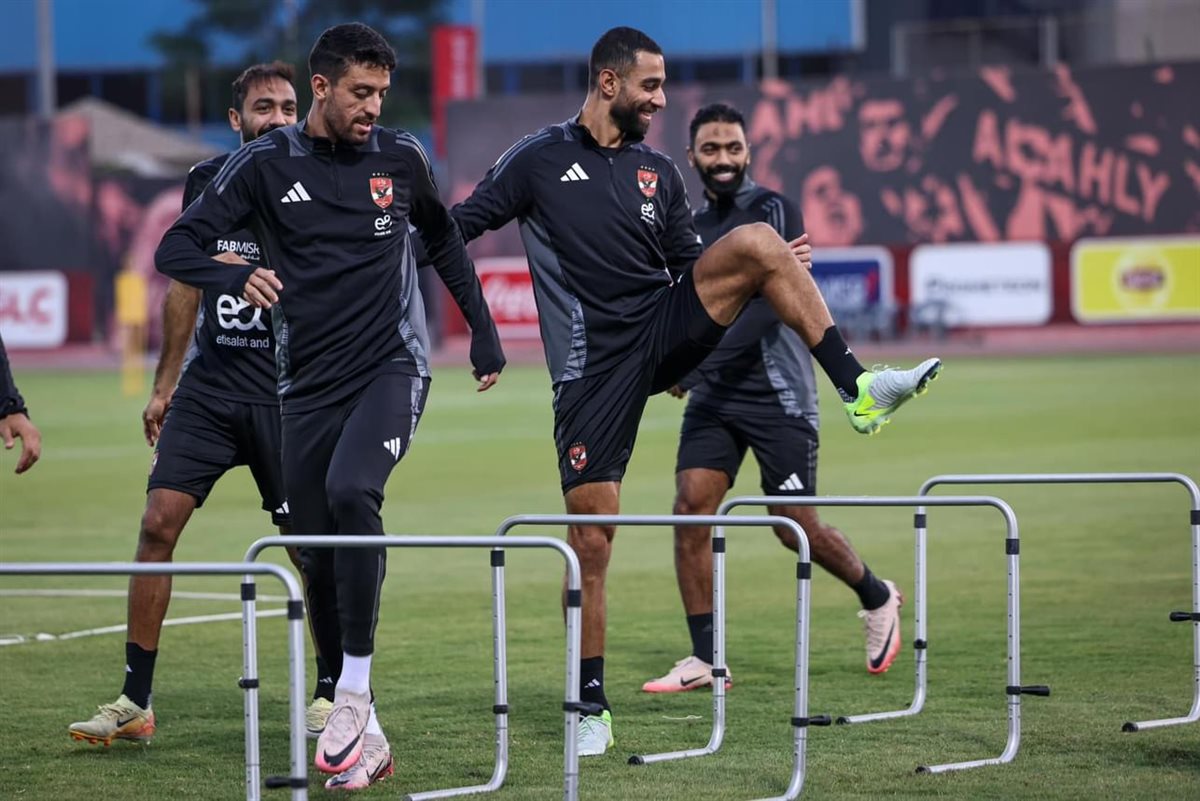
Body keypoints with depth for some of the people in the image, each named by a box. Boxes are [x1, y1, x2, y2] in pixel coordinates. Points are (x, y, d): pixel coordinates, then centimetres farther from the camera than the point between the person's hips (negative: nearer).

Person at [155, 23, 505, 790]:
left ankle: (354, 690, -22)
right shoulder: (266, 165, -1)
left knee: (351, 491, -28)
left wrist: (483, 330, 20)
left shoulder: (402, 157, 4)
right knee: (319, 553, 0)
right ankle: (363, 735, 10)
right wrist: (236, 277, -24)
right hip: (310, 382, 2)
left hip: (393, 366, -1)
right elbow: (177, 247, -4)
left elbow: (443, 240, 22)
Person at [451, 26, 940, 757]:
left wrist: (766, 276, 5)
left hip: (665, 331, 3)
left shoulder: (659, 172, 13)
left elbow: (692, 267, 19)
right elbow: (459, 224, 2)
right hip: (594, 365, -3)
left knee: (756, 241, -20)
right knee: (590, 538, -6)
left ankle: (858, 389, -23)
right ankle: (593, 709, 7)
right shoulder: (540, 160, 1)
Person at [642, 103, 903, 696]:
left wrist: (697, 362, -30)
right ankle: (705, 659, -4)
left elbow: (769, 305, -22)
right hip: (713, 398, 6)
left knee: (794, 527, 0)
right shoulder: (693, 228, 13)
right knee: (690, 510, -9)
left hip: (776, 395, -6)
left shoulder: (772, 211, -9)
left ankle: (877, 599, 29)